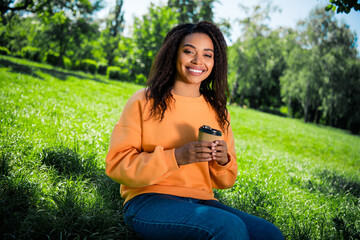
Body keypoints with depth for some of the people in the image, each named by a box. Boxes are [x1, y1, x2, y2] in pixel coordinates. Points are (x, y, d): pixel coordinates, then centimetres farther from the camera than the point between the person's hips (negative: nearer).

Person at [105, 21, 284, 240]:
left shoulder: (218, 111, 12)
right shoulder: (144, 102, 1)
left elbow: (224, 181, 17)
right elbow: (116, 165, -7)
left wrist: (223, 161, -8)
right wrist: (175, 157, -20)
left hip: (201, 202, 5)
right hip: (149, 201, -4)